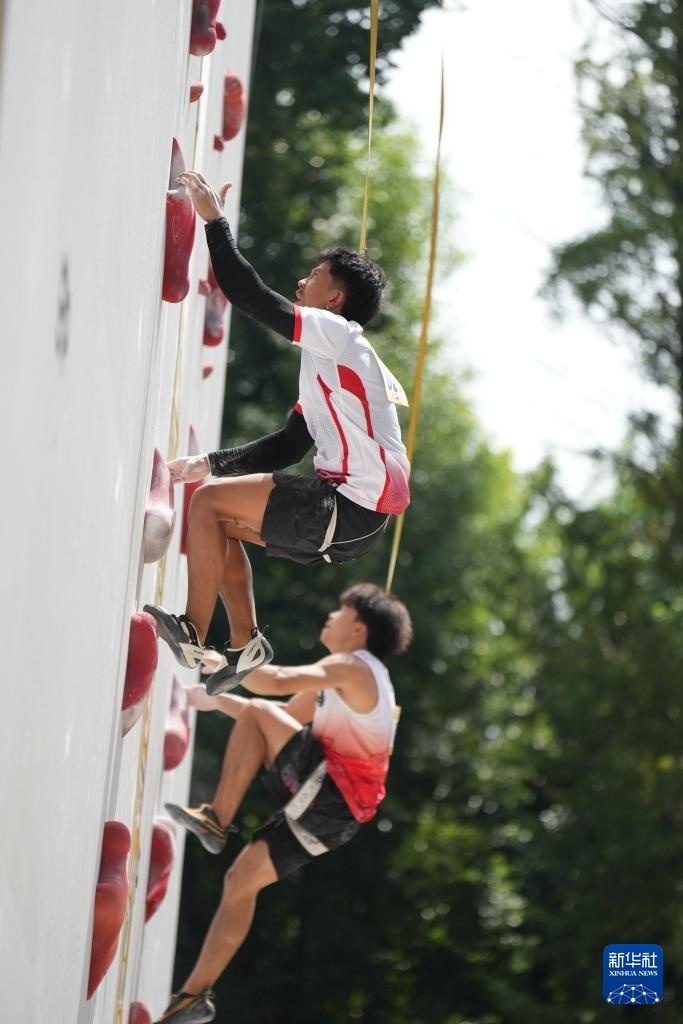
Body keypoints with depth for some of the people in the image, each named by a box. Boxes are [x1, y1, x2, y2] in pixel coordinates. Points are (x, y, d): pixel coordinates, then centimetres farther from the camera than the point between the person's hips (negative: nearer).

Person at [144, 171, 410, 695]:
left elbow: (252, 296, -13)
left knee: (209, 502, -9)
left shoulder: (338, 335, -5)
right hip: (353, 514, 10)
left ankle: (192, 634, -7)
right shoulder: (334, 358, 23)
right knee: (220, 517, 19)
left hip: (352, 510, -10)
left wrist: (215, 219, -6)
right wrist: (210, 463, 14)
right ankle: (245, 643, 14)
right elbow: (286, 446, 21)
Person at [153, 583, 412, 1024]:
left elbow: (279, 681, -22)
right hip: (321, 806, 9)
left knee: (256, 714, -14)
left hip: (328, 795, -9)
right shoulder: (344, 682, 25)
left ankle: (215, 819, -14)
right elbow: (283, 719, 30)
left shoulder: (353, 667, -7)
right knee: (242, 879, 10)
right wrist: (216, 698, 25)